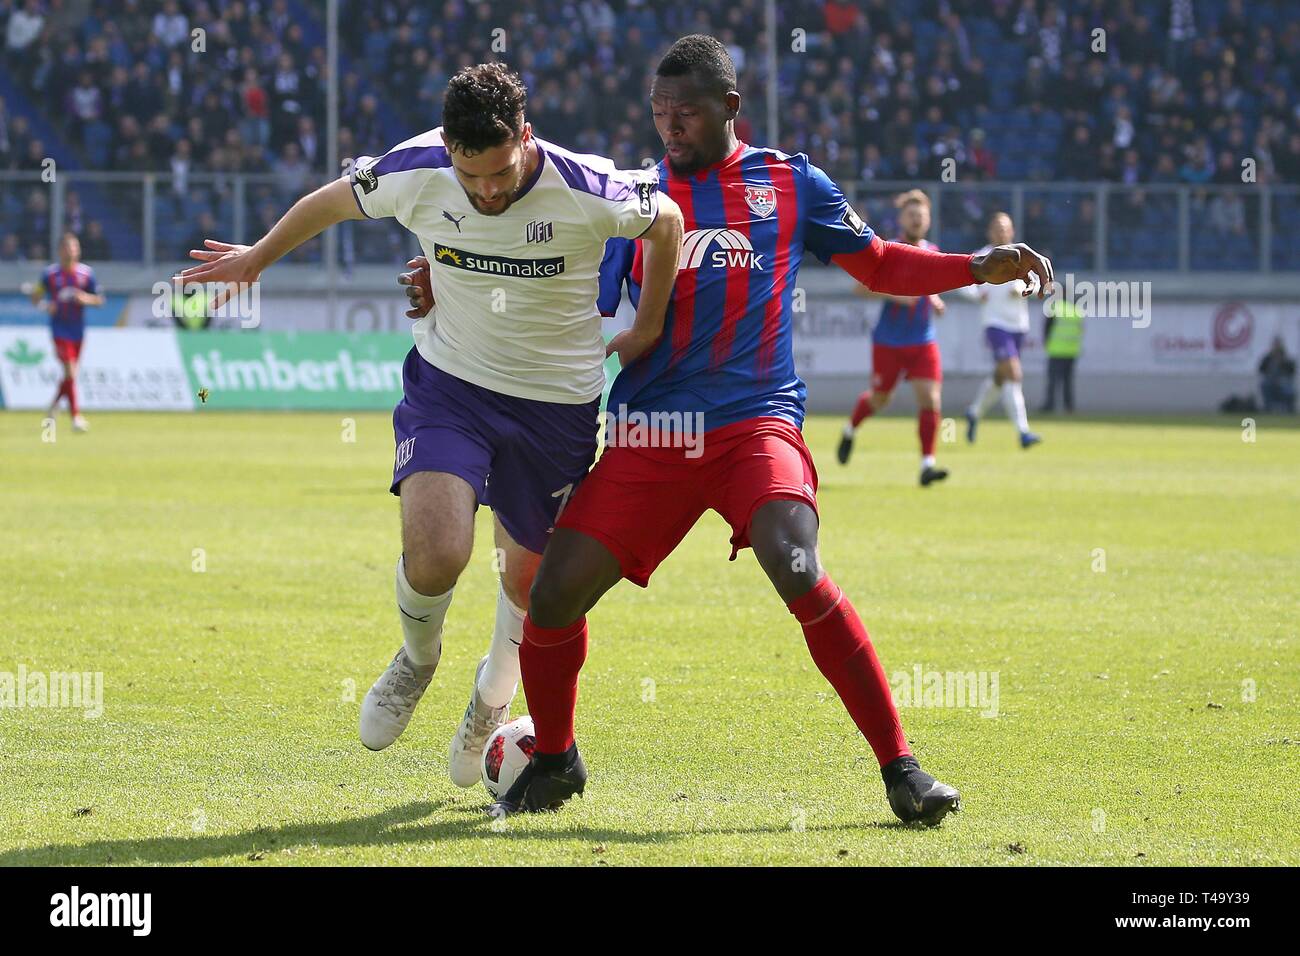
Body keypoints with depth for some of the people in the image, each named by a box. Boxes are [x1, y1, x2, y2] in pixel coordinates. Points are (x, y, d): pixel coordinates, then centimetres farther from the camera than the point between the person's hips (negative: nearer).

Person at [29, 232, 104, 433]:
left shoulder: (86, 273, 1)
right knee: (70, 371, -14)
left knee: (71, 373, 13)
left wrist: (87, 299, -16)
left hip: (78, 330, 4)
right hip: (60, 330, -4)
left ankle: (54, 406, 37)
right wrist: (45, 305, -17)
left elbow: (99, 299, 5)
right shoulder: (50, 273, -4)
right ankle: (76, 416, -14)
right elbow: (35, 297, 5)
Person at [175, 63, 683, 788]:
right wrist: (260, 256, 19)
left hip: (558, 403, 0)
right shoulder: (415, 174, -17)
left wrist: (649, 330, 8)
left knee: (531, 578, 11)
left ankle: (493, 700, 43)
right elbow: (333, 202, 5)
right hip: (448, 383, 0)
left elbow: (667, 220, -1)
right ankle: (418, 659, 13)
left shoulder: (589, 194, -22)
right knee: (435, 553, -22)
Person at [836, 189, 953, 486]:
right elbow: (860, 286, -10)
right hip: (889, 342, -3)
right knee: (879, 398, 11)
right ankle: (850, 430, 43)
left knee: (930, 398, -12)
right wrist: (893, 295, -22)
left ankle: (927, 464, -11)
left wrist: (934, 300, 4)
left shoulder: (933, 253, 7)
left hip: (923, 342, 3)